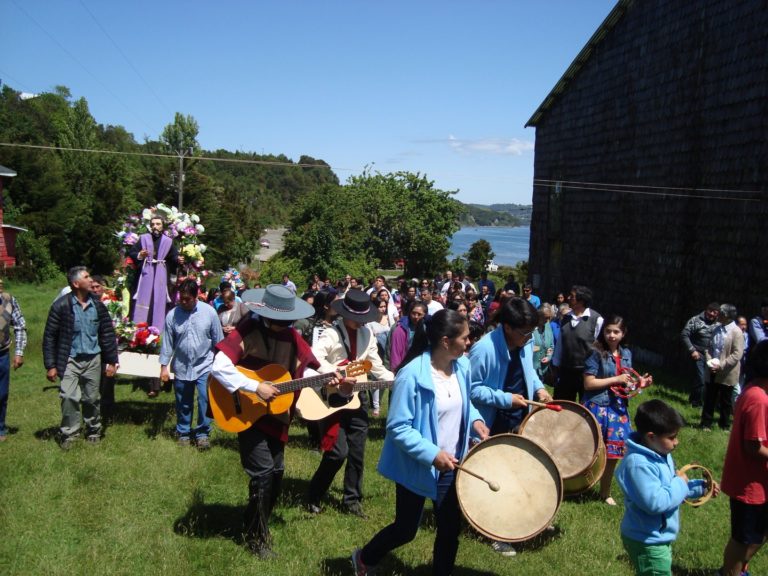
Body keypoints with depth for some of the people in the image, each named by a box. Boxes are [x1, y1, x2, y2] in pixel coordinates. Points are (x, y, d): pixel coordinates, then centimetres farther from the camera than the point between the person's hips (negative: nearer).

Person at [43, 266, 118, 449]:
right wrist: (51, 365, -7)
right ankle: (69, 433, 7)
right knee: (69, 397, -10)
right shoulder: (61, 306, -9)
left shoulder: (98, 305, 1)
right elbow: (49, 336, -5)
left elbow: (108, 334, 7)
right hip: (70, 360, -3)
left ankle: (93, 430, 28)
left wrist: (111, 361, 5)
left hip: (93, 359, 3)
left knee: (91, 398, 10)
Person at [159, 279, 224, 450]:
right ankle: (183, 433, 29)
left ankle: (202, 433, 9)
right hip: (181, 367, 2)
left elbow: (218, 340, -1)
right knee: (183, 404, 13)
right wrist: (164, 366, -2)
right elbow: (167, 342, -1)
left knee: (205, 401, -7)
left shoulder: (209, 312, -8)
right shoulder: (172, 315, -6)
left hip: (204, 366, -1)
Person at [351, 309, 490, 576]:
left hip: (451, 465, 6)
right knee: (405, 529, 12)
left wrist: (474, 419, -5)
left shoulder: (462, 366, -3)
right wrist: (431, 454, -31)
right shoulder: (412, 375, -26)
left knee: (451, 527, 12)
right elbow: (398, 427, -24)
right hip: (418, 467, -6)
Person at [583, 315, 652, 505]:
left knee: (613, 453, 10)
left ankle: (605, 492, 27)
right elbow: (588, 383, -16)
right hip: (597, 408, -6)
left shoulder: (626, 354, 8)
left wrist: (639, 382, -2)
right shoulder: (596, 353, -11)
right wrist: (616, 379, -17)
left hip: (618, 408, 6)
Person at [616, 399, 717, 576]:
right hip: (647, 542, -11)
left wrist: (700, 487, 6)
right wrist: (680, 483, -23)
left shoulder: (661, 454, 2)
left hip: (659, 538, 11)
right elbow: (655, 502, -36)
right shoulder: (638, 464, -32)